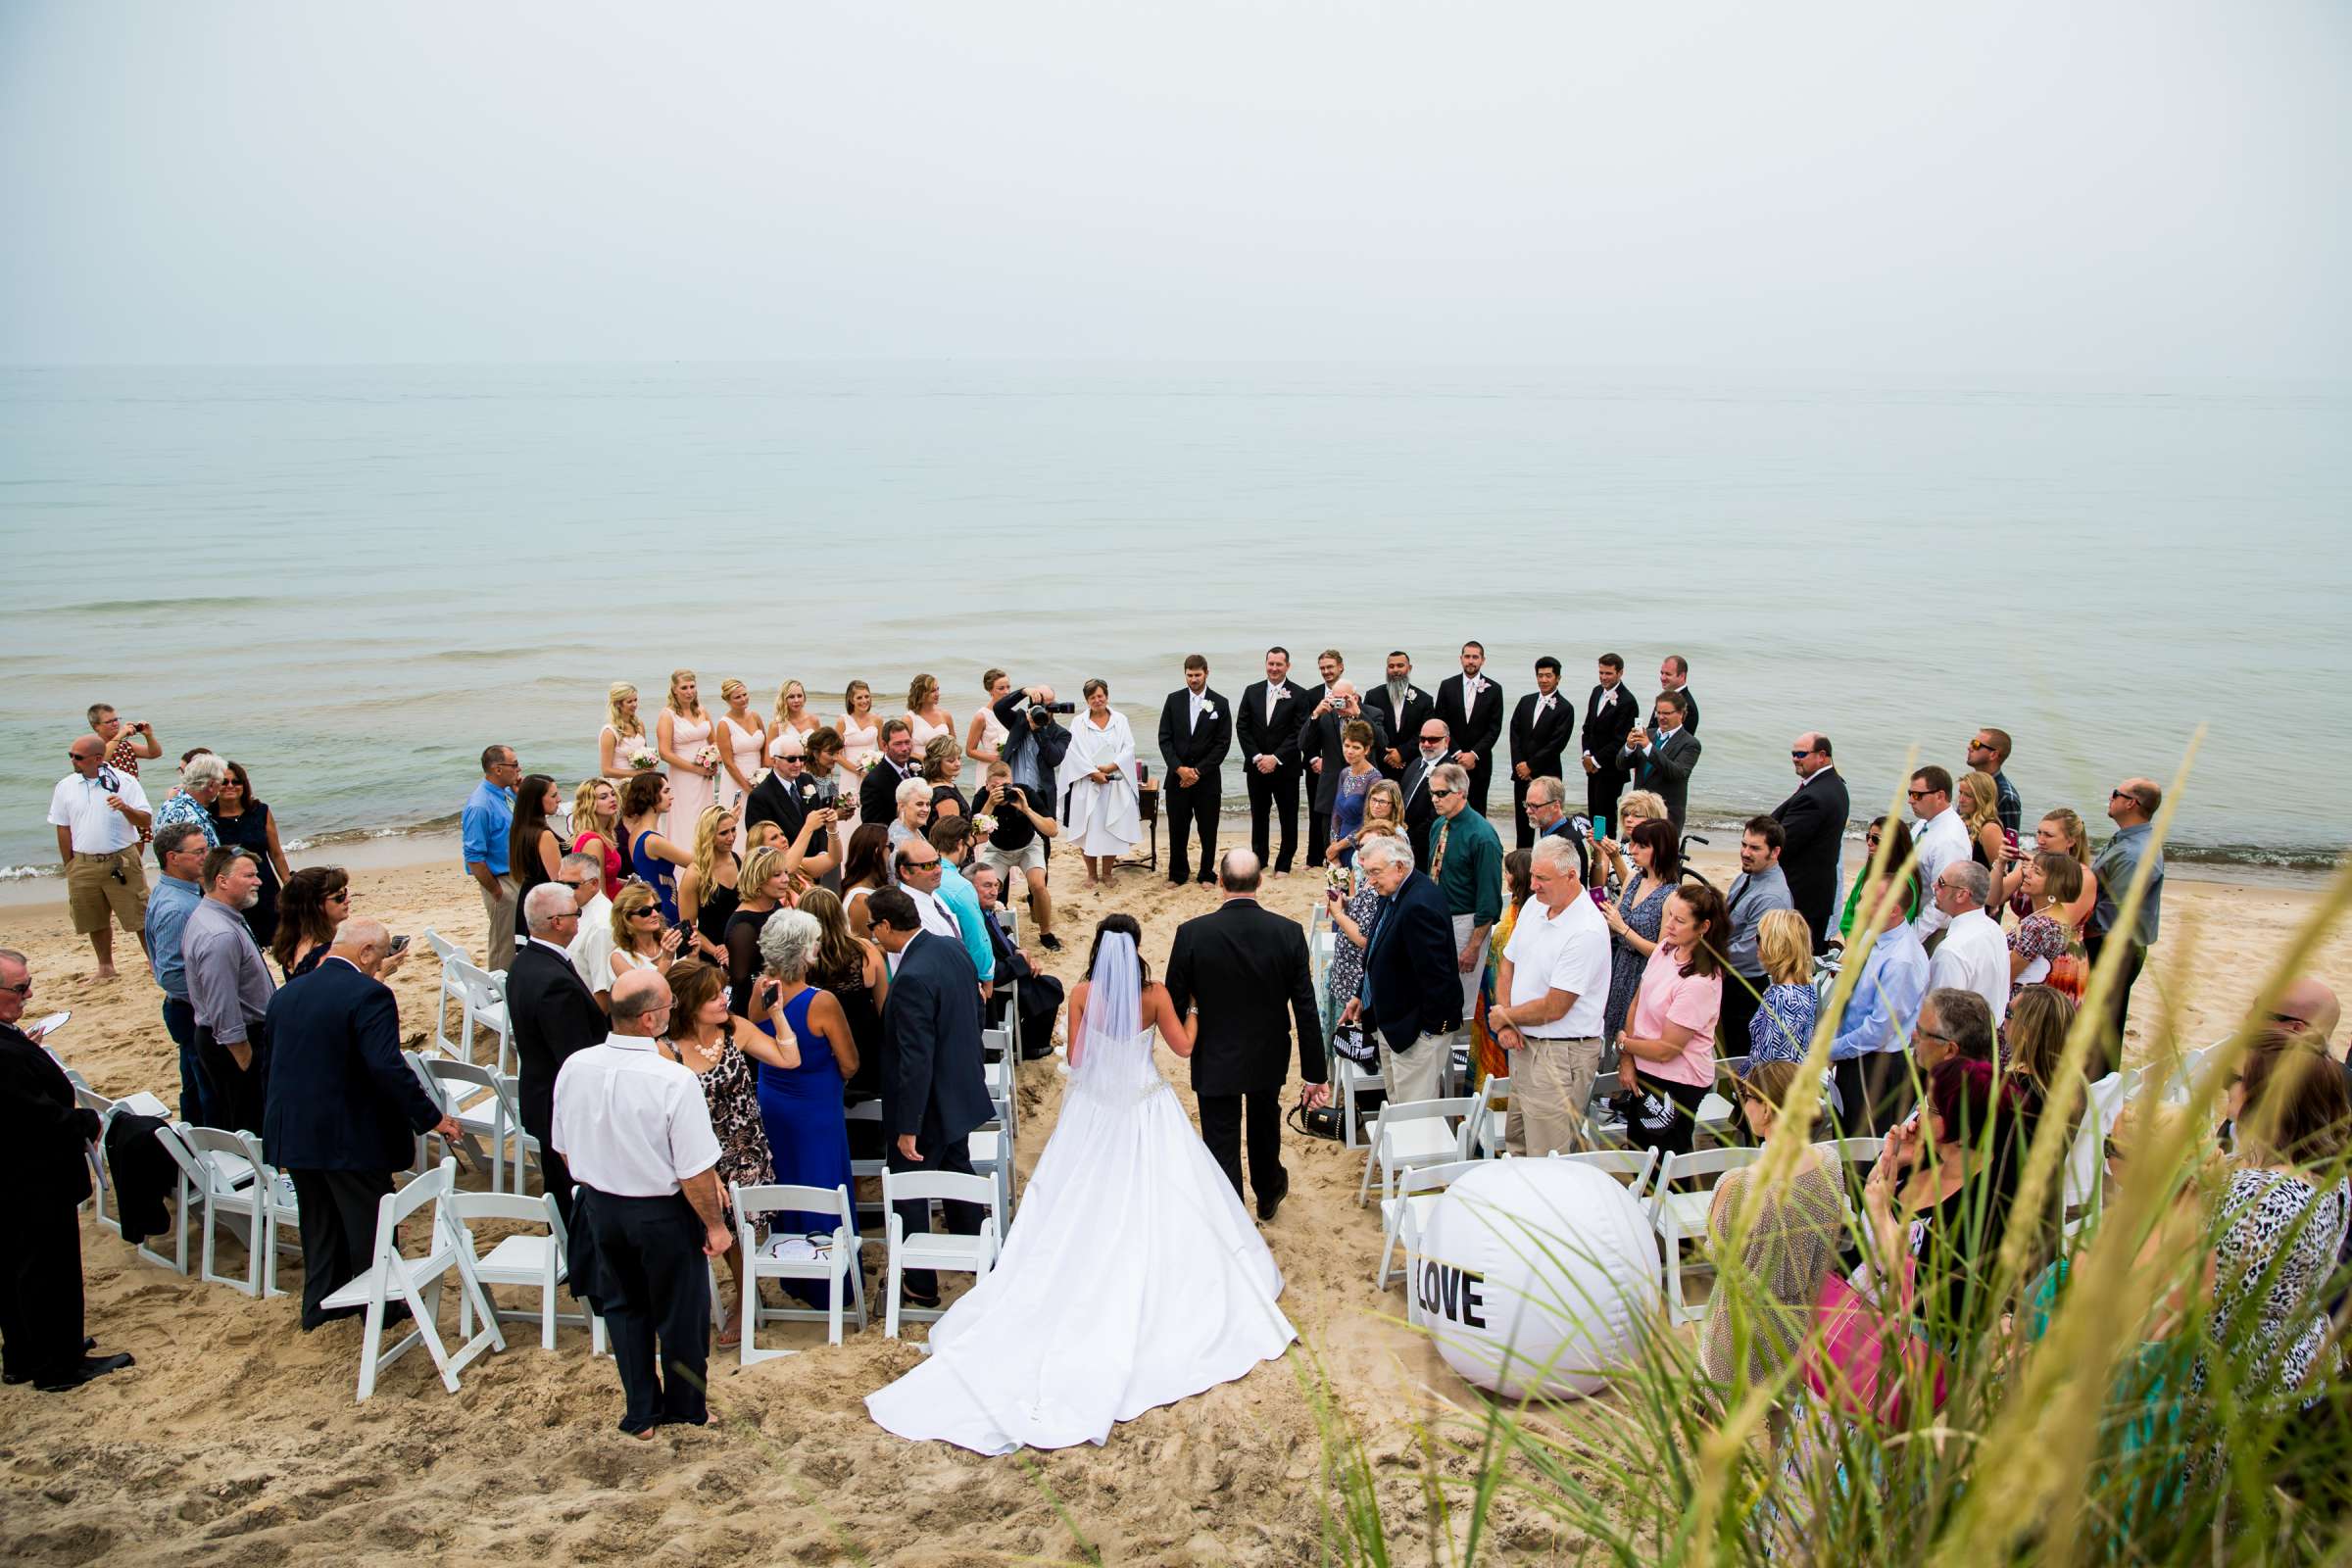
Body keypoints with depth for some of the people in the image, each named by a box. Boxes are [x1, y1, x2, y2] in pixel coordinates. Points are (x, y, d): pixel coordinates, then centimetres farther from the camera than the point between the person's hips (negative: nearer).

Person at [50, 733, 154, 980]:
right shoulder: (65, 787, 4)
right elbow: (63, 829, 10)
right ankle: (105, 966, 27)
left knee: (140, 916, -1)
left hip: (122, 860, -3)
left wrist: (125, 808, -25)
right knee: (96, 920, 12)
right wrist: (69, 867, 10)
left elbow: (146, 821, -5)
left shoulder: (124, 782, -4)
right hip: (83, 864, 3)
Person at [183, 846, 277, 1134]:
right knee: (250, 1129, -4)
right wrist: (248, 1064, -20)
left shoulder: (202, 915, 7)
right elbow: (225, 1014, -27)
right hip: (239, 1042, -10)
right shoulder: (221, 937, -27)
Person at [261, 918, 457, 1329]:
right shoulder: (368, 994, -19)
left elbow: (273, 1062, 15)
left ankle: (320, 1303, 32)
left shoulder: (286, 994, 6)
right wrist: (431, 1116, -21)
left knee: (319, 1221, 22)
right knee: (369, 1222, 9)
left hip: (293, 1135, 7)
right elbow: (387, 1067, -26)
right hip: (350, 1136, -7)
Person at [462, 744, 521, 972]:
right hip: (501, 881, -9)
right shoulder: (479, 806, -22)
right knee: (504, 947, 2)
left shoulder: (507, 793, 4)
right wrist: (497, 891, -17)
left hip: (518, 876, 9)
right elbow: (474, 857, -21)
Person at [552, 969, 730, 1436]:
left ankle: (641, 1414, 37)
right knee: (679, 1314, 18)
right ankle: (685, 1411, 37)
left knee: (624, 1308, 24)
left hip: (600, 1206, 5)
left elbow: (563, 1148, 2)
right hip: (663, 1214, -5)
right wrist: (715, 1225, -8)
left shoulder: (574, 1068, -13)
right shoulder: (674, 1080, -29)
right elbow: (696, 1171, -23)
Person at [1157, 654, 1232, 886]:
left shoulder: (1220, 703, -1)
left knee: (1208, 829, 4)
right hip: (1177, 775, 1)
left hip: (1207, 778, -1)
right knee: (1177, 828, 5)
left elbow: (1223, 743, -4)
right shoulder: (1174, 700, 4)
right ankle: (1178, 874, 18)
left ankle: (1207, 874, 16)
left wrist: (1198, 771, -10)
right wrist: (1179, 768, -11)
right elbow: (1165, 738, 2)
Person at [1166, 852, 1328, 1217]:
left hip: (1215, 1060, -3)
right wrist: (1314, 1075, -4)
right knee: (1265, 1123, 30)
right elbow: (1307, 1012, -13)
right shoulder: (1289, 933, -17)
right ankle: (1268, 1194, 54)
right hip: (1269, 1058, 3)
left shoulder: (1192, 933, -22)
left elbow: (1174, 1003, -11)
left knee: (1222, 1143, 12)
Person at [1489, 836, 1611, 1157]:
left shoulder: (1587, 931, -22)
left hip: (1561, 1055, -8)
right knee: (1515, 1145, 19)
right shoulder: (1533, 905, 5)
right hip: (1523, 1043, 8)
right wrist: (1505, 1026, -3)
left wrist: (1504, 1016, -4)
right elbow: (1508, 965, 12)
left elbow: (1553, 1008, -21)